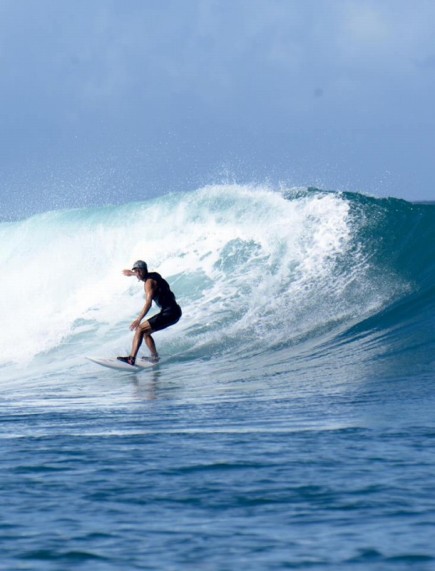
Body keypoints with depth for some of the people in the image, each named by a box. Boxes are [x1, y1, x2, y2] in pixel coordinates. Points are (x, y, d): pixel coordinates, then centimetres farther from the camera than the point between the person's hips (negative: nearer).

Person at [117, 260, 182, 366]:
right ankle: (154, 357, 18)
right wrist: (131, 273, 59)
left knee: (140, 329, -13)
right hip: (175, 311, 10)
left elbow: (148, 303, -25)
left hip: (169, 313, -10)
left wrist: (138, 319, -34)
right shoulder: (154, 275, 14)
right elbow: (142, 275, 42)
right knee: (145, 332, 19)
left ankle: (131, 358, -22)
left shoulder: (149, 282, -12)